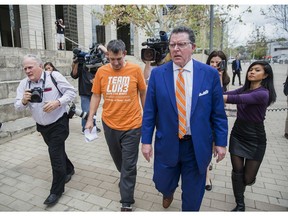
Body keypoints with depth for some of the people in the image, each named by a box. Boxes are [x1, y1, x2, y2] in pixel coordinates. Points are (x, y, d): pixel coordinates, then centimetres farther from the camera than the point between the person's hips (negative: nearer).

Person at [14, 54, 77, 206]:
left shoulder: (54, 76, -15)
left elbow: (71, 92, -14)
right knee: (57, 150, 21)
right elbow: (18, 107, -2)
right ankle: (68, 169, 48)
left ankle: (56, 190, 8)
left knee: (55, 154, -8)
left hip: (59, 124, -6)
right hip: (42, 126, 6)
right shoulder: (24, 84, -1)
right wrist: (24, 101, -25)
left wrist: (57, 102, -28)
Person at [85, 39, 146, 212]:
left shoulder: (135, 69, -8)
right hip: (110, 125, 3)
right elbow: (96, 96, 5)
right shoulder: (101, 71, -2)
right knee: (118, 159, 24)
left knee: (128, 165, 5)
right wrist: (90, 119, 2)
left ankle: (127, 202, 23)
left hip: (132, 126, -3)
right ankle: (127, 176, 55)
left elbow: (143, 93, 2)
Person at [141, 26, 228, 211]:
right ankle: (169, 193, 55)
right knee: (162, 184, 18)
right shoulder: (157, 73, -5)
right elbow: (149, 111, -3)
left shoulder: (210, 74, -6)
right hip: (167, 143, 1)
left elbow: (218, 113, -1)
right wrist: (146, 140, -3)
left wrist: (221, 142, 0)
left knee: (193, 194, 17)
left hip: (198, 146, 0)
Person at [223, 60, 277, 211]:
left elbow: (238, 99, -33)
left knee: (248, 178, 4)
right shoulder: (244, 89, 5)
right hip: (237, 135, 5)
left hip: (255, 139, -5)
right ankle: (240, 205, 26)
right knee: (237, 172, 6)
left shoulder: (263, 93, -19)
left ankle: (249, 177, 42)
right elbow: (225, 94, -6)